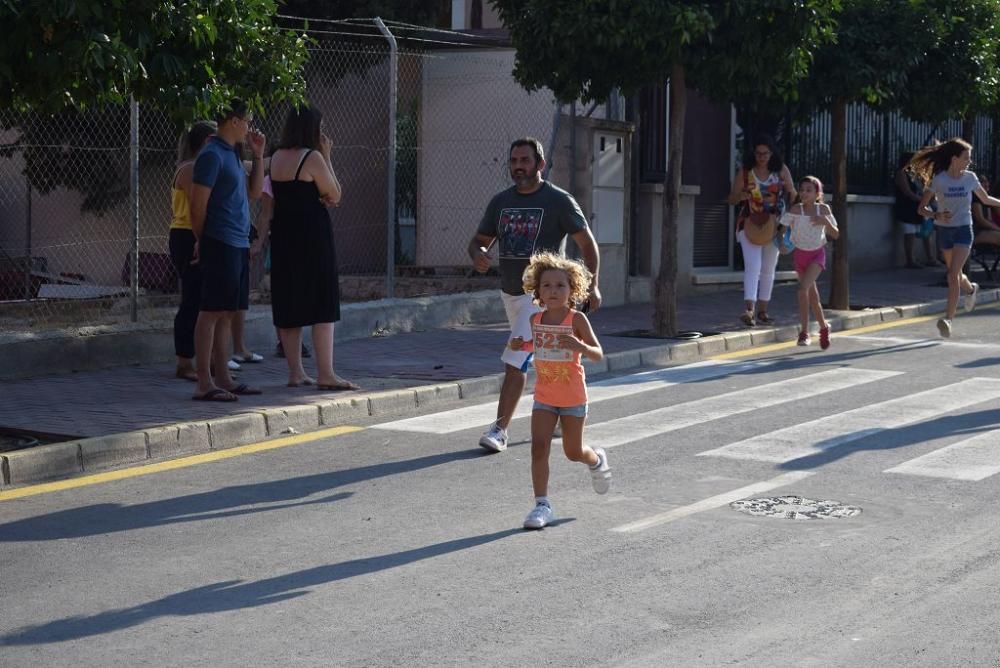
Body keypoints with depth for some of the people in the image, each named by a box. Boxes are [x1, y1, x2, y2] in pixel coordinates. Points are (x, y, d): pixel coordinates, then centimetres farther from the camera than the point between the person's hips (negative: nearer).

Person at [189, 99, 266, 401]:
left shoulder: (232, 154, 18)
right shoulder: (212, 155, -11)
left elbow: (254, 192, 24)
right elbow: (198, 204, -13)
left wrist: (258, 155, 15)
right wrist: (203, 242, -3)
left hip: (238, 245, 9)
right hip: (221, 243, -9)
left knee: (226, 313, 11)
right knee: (212, 312, -8)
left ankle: (223, 379, 15)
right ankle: (205, 384, -8)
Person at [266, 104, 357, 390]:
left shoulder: (276, 158, 10)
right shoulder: (312, 158, -11)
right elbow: (335, 195, -4)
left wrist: (319, 197, 7)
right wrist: (327, 157, 0)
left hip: (283, 234, 7)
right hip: (312, 233, -7)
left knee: (288, 304, 9)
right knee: (322, 304, -4)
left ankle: (295, 372, 13)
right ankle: (326, 374, -7)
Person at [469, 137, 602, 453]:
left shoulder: (559, 201, -8)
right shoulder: (501, 201, 8)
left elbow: (587, 242, -2)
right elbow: (479, 240, 13)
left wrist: (592, 285, -7)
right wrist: (477, 254, -11)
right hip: (509, 293, 7)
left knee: (515, 362, -16)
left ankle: (499, 429, -15)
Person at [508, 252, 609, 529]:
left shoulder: (577, 319, -14)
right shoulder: (536, 320, -2)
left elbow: (598, 355, -16)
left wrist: (580, 346, -37)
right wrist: (519, 346, -4)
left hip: (573, 396, -3)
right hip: (544, 395, 3)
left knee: (573, 451, 10)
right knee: (539, 447, -10)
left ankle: (596, 460, 45)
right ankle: (542, 504, -5)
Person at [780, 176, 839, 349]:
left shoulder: (823, 209, -10)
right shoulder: (796, 210, -13)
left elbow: (836, 235, -8)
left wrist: (826, 221, -25)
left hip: (817, 254, -2)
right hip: (800, 254, 2)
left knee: (803, 287, -23)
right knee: (812, 295, 10)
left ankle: (804, 331, -17)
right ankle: (824, 328, 30)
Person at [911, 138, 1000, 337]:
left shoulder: (970, 178, -2)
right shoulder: (938, 180, -9)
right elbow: (921, 208, -10)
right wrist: (936, 216, -27)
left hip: (963, 230, -1)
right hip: (944, 230, 1)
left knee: (953, 273, -16)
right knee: (955, 274, 15)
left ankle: (949, 318, -16)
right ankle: (970, 289, 51)